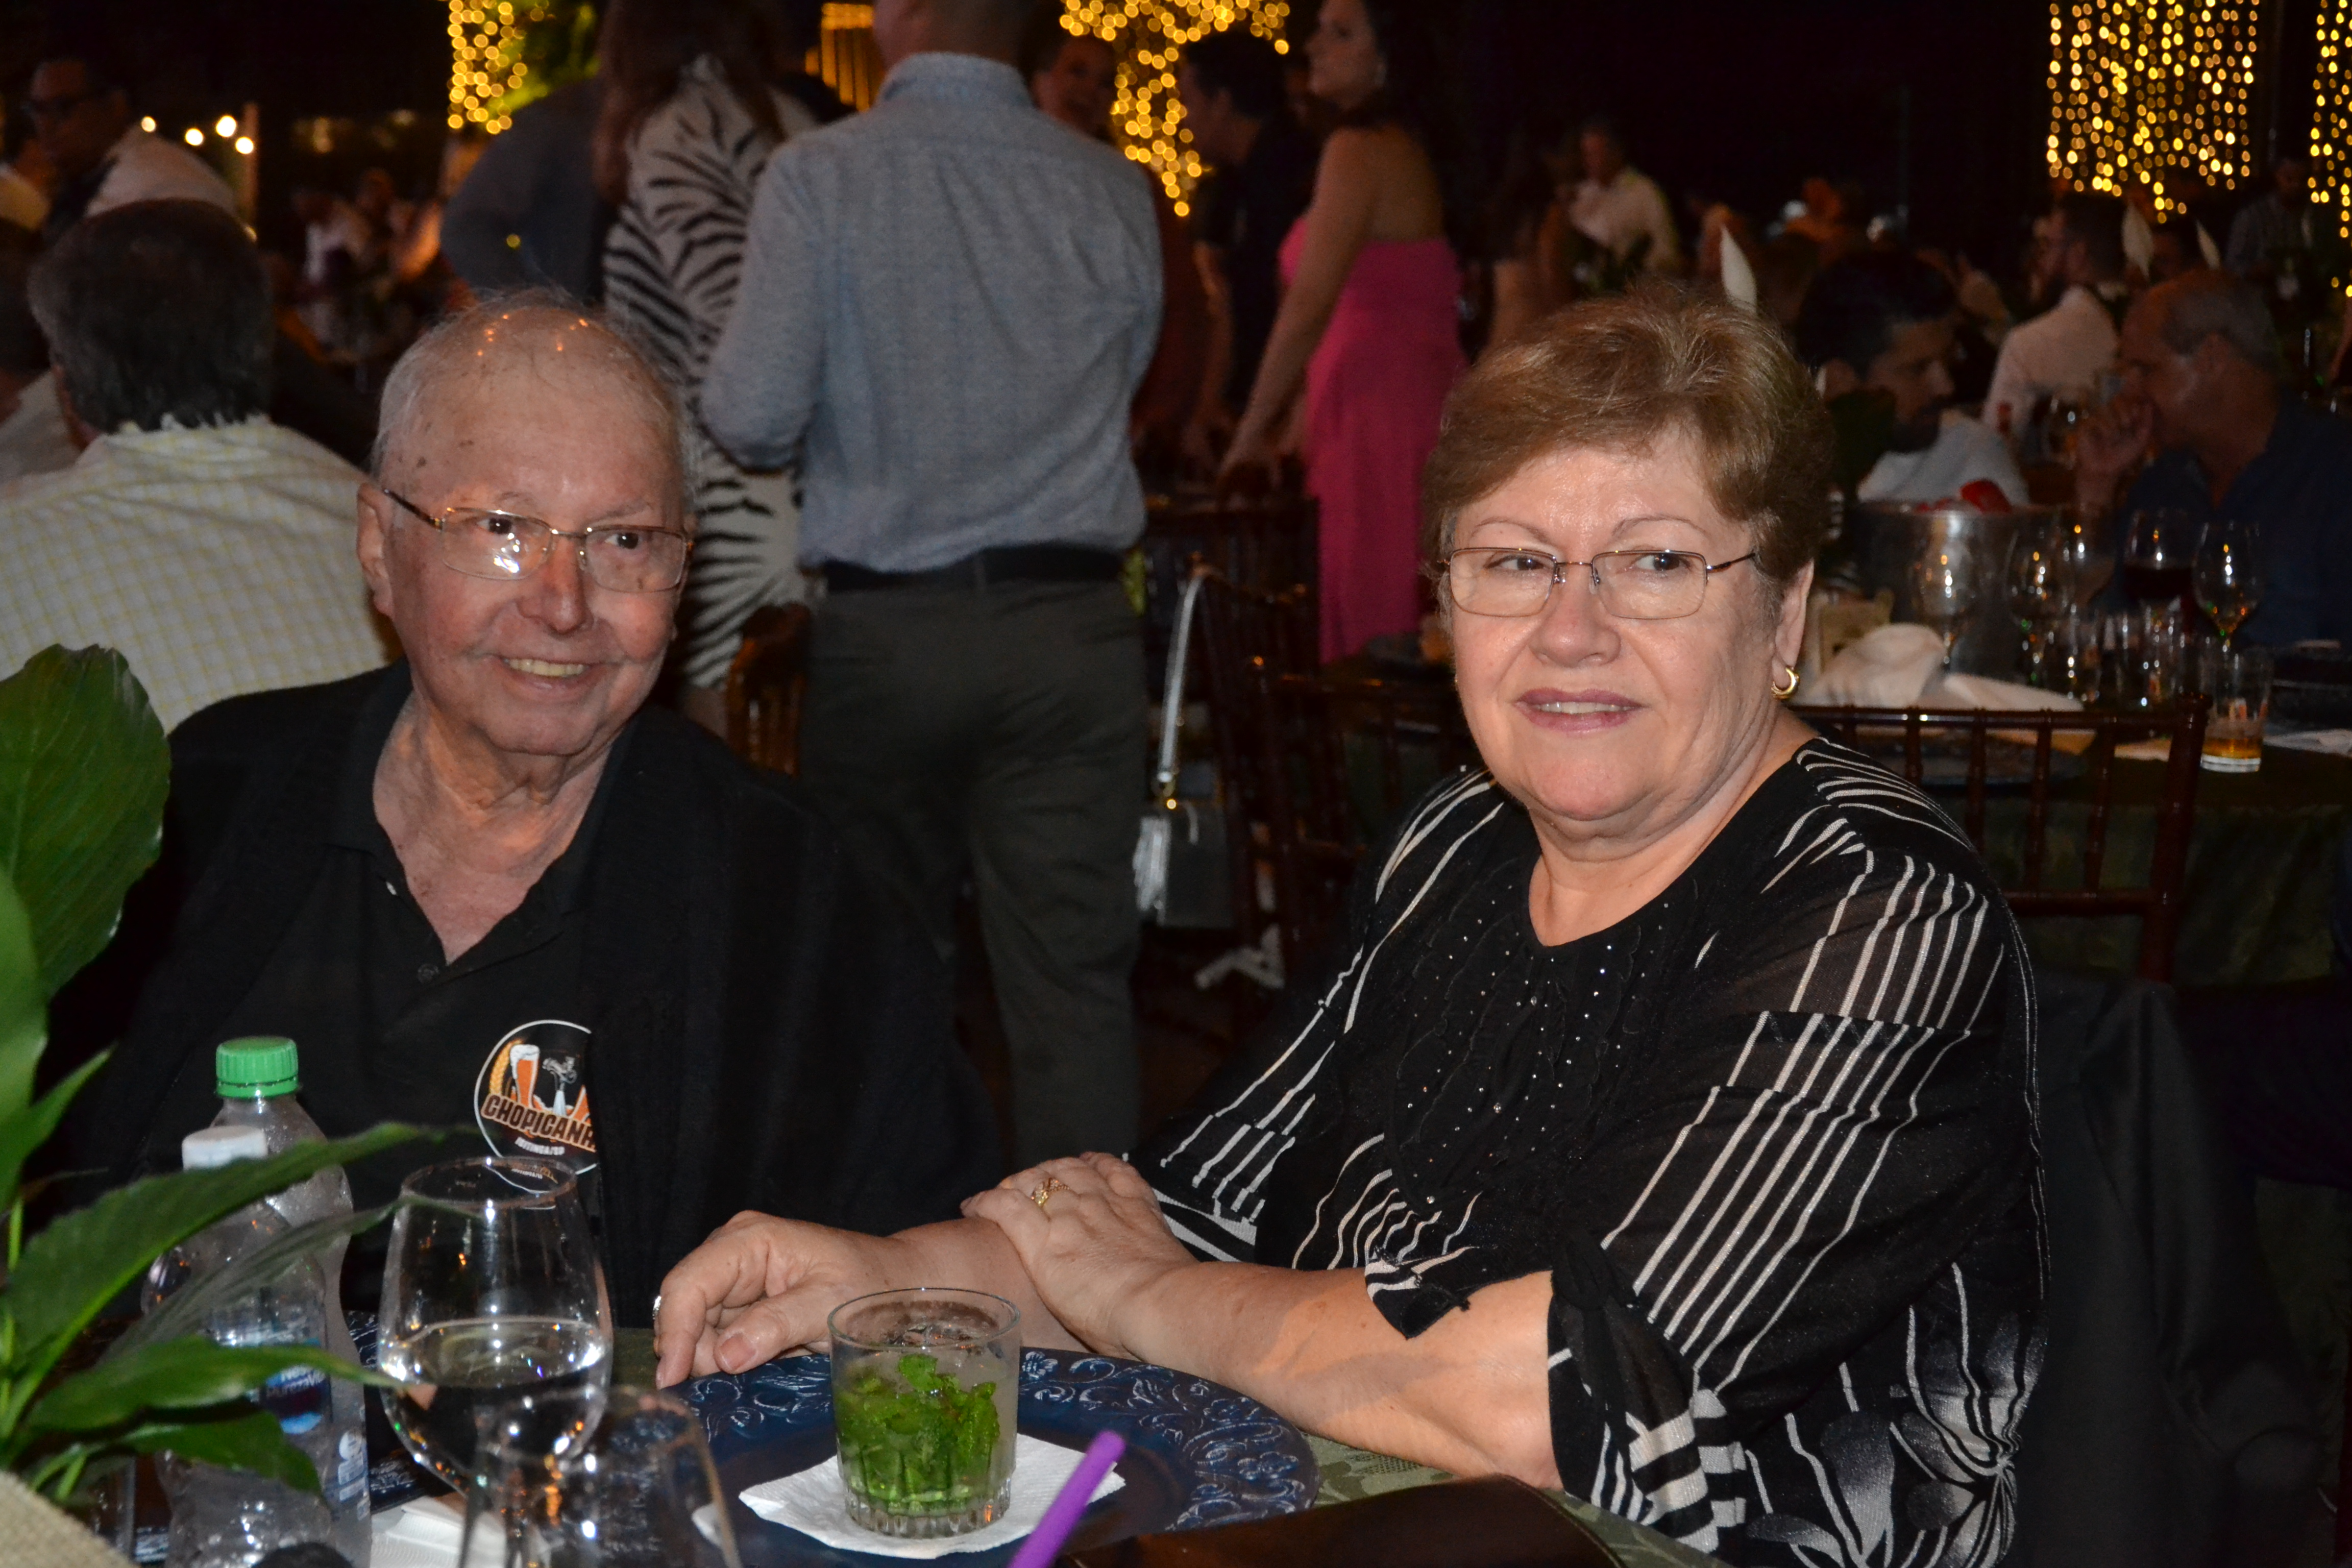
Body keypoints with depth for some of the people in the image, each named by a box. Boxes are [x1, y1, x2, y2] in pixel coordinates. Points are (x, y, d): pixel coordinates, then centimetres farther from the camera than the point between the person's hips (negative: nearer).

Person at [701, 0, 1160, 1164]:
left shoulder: (817, 178, -8)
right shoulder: (1114, 194, 0)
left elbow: (751, 421, -10)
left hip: (886, 629, -1)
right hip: (1074, 622, 1)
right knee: (1074, 971, 4)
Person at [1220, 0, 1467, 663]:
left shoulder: (1358, 153, -9)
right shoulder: (1409, 153, 19)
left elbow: (1309, 308, -15)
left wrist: (1252, 433, -7)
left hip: (1382, 418, -9)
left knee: (1374, 634, -8)